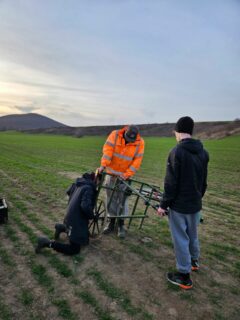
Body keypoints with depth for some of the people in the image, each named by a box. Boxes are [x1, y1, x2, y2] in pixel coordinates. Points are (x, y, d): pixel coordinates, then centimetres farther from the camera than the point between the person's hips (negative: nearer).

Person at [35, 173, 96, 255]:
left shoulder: (79, 182, 4)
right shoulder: (89, 188, -22)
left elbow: (68, 192, 21)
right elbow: (85, 207, -33)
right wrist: (92, 216, -14)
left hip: (71, 217, 10)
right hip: (76, 220, -9)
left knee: (84, 238, 27)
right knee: (74, 249, -1)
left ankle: (62, 227, 19)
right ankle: (47, 243, -7)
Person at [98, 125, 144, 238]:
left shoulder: (140, 143, -11)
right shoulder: (115, 135, -11)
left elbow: (137, 161, -11)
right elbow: (107, 150, -18)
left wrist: (127, 174, -18)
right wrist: (103, 165, -28)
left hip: (125, 175, -1)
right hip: (111, 172, 1)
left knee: (122, 200, 0)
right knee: (111, 198, 9)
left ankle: (121, 225, 15)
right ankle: (111, 222, 24)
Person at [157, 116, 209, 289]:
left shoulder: (177, 152, -19)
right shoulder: (203, 153, 3)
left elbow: (171, 183, -19)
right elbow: (204, 182, 11)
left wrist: (163, 205, -10)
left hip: (179, 205, -7)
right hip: (196, 204, 7)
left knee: (181, 239, 6)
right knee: (193, 235, 25)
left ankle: (184, 276, 18)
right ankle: (194, 261, 46)